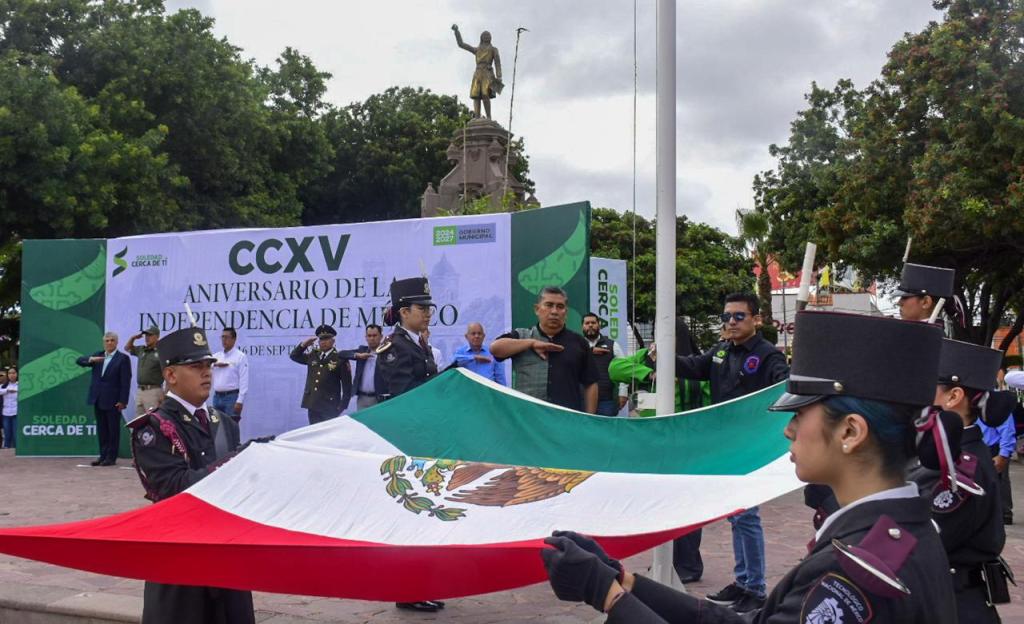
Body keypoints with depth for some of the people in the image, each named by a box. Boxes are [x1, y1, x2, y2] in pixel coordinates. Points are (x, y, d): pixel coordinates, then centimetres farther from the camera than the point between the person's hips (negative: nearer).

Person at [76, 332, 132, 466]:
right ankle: (103, 455, 16)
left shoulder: (122, 358, -5)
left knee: (113, 429, 1)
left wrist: (123, 401, -15)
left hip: (113, 401, -5)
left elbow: (125, 381, -9)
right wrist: (91, 359, -17)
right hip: (98, 399, 5)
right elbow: (79, 360, 5)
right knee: (101, 429, 10)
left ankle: (111, 457, 7)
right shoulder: (98, 355, 12)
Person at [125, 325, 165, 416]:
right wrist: (133, 338, 10)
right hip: (139, 391, 7)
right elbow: (127, 348, 31)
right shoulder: (141, 350, 13)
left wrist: (165, 394, -18)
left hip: (153, 391, -7)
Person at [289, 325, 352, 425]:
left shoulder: (340, 359, -6)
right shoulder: (312, 355, 10)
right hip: (312, 405, 5)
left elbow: (347, 386, -6)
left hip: (329, 408, -5)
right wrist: (303, 345, 4)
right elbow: (294, 356, 22)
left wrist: (342, 407, -9)